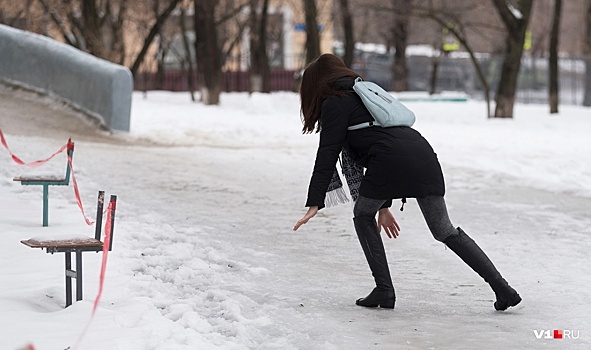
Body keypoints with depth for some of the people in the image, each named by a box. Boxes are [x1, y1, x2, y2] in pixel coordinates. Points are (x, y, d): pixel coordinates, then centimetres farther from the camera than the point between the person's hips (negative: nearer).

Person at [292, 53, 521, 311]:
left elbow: (327, 156, 1)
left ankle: (384, 291, 12)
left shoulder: (334, 104, 11)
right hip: (423, 154, 7)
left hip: (392, 160, -7)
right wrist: (384, 206, 41)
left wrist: (314, 204, -1)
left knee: (363, 216, 18)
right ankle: (502, 289, 3)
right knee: (444, 230, 12)